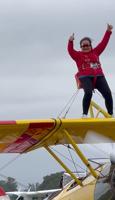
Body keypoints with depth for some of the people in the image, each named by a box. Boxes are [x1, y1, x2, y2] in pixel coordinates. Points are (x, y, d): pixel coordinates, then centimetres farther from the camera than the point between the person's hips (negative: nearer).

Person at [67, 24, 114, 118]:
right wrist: (70, 42, -21)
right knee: (88, 92, -30)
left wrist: (108, 32, 19)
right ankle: (85, 114, -22)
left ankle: (111, 114, -2)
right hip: (85, 77, -3)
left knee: (108, 93, -14)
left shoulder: (95, 52, 20)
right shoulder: (78, 55, 11)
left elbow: (103, 43, 21)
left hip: (99, 76, 3)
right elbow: (71, 51, -5)